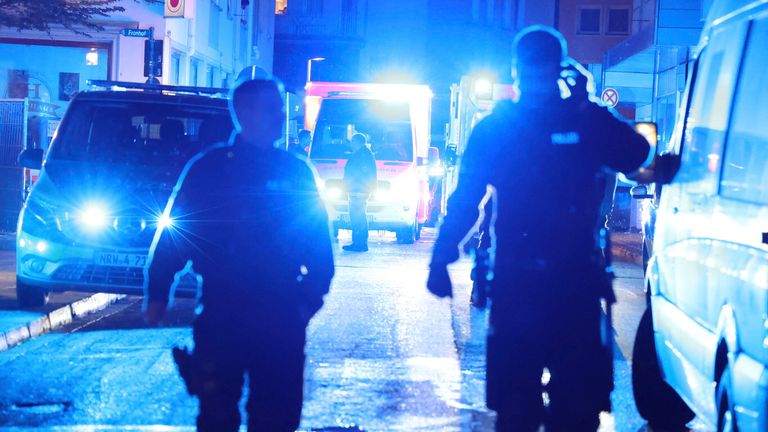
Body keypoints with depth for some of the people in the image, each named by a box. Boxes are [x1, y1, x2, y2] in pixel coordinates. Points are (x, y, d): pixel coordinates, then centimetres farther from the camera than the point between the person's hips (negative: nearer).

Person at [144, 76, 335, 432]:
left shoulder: (297, 171, 8)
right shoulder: (209, 167, 0)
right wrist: (158, 293, -5)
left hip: (281, 318, 2)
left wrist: (313, 293, 2)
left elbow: (318, 238, 11)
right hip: (221, 315, -2)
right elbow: (172, 231, 0)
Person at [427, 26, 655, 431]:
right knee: (514, 397, 2)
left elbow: (637, 156, -5)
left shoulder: (586, 120, 6)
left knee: (578, 396, -1)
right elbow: (465, 198, 7)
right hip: (516, 280, 0)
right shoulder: (493, 128, 8)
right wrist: (441, 258, -1)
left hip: (576, 278, 0)